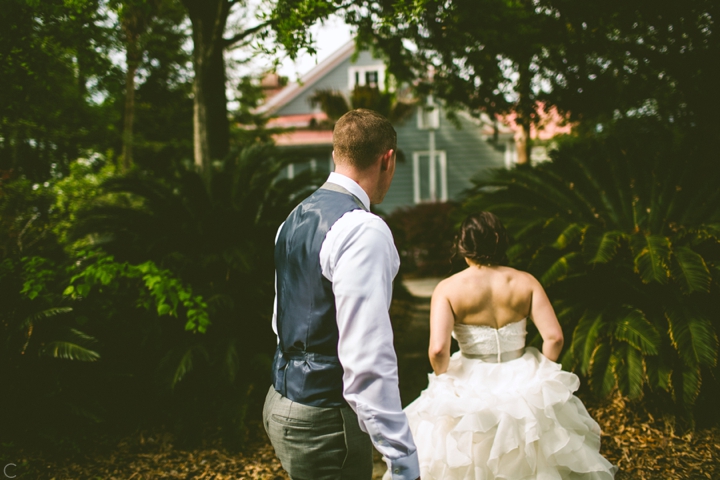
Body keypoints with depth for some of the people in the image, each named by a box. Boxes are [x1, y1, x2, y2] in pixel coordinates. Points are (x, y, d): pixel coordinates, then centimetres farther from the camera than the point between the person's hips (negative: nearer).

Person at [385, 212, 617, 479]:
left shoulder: (448, 289, -11)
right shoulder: (525, 282, -5)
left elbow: (438, 349, -20)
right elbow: (554, 337, -10)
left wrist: (444, 381, -1)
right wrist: (540, 374, 6)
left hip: (470, 388, -1)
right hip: (524, 385, 2)